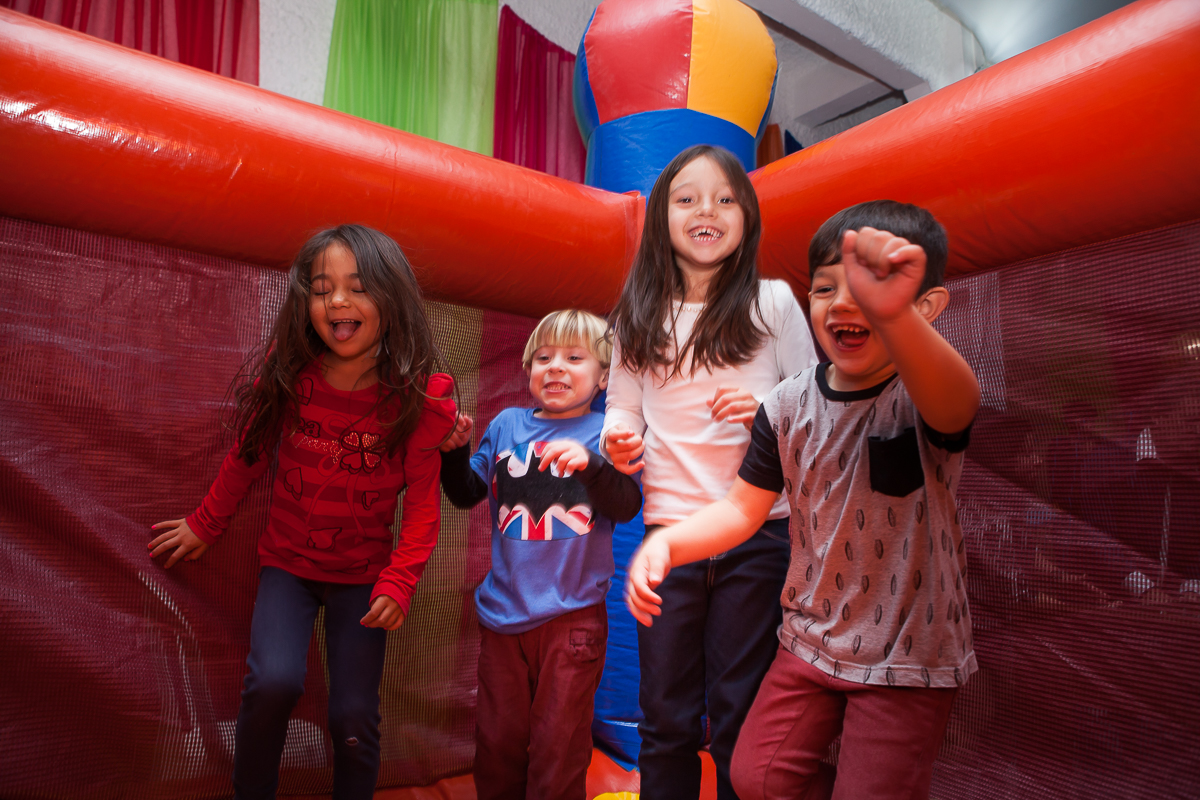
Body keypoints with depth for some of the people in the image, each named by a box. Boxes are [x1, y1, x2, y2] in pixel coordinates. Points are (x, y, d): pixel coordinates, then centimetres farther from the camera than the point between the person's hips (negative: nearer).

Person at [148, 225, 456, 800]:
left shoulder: (420, 397, -17)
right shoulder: (288, 375, -12)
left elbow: (423, 504, -12)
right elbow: (248, 454, 5)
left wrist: (398, 581, -21)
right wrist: (204, 524, 14)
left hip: (362, 574, -1)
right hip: (288, 560, 1)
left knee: (354, 717, 1)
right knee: (274, 682, -19)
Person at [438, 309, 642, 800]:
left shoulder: (604, 433, -3)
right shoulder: (507, 424, 6)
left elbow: (627, 506, -17)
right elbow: (467, 494, 12)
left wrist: (590, 463, -33)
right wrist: (454, 451, -5)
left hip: (573, 615, -3)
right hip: (504, 609, 4)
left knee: (558, 748, 9)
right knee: (497, 741, 19)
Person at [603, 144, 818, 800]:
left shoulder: (772, 303, 0)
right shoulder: (639, 317, 5)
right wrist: (618, 439, -8)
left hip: (758, 532, -1)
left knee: (740, 718, 11)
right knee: (665, 719, 13)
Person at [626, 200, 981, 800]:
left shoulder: (924, 396, -21)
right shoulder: (789, 405, -7)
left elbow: (955, 402, -47)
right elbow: (743, 507, 0)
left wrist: (893, 314, -68)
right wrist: (666, 542, -17)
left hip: (910, 656, -4)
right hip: (810, 638, 4)